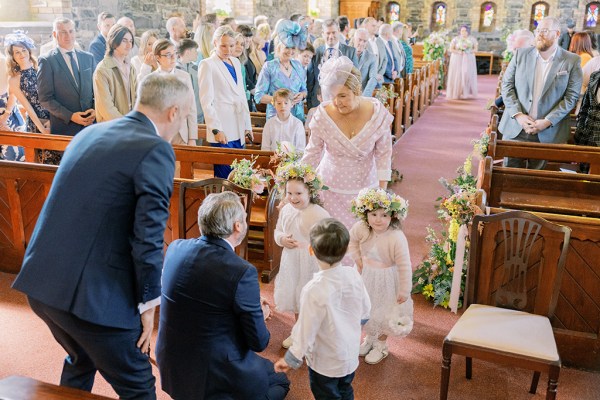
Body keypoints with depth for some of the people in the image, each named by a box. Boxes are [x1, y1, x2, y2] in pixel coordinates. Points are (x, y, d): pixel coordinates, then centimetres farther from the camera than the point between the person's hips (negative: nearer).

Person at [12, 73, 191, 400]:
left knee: (81, 360, 32)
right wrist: (147, 304, -6)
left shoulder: (89, 133, 11)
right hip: (92, 294, -8)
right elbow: (148, 236, -18)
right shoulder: (155, 150, -14)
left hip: (39, 280, 8)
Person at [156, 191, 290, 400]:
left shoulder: (175, 248, -6)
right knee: (281, 381, 20)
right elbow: (259, 342, -14)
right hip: (213, 375, -7)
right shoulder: (242, 272, -24)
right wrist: (258, 314, 8)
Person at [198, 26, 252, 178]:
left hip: (238, 130, 6)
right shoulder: (207, 64, -3)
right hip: (222, 131, -6)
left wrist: (248, 125, 15)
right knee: (225, 175, -7)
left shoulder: (236, 62, 16)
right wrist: (216, 129, -14)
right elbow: (206, 101, -8)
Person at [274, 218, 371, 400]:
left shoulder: (314, 290, -33)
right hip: (351, 356, 5)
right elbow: (365, 311, -1)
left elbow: (306, 332, -24)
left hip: (325, 363, -5)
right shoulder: (353, 275, -17)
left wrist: (291, 360, -7)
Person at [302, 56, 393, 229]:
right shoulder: (322, 116, -17)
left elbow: (383, 154, -5)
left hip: (365, 187, 1)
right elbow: (312, 155, -4)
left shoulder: (377, 113, -16)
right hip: (330, 187, 0)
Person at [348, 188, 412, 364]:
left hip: (386, 280, -4)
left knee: (383, 313, 14)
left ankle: (381, 345, 41)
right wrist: (357, 258, -3)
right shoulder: (361, 228, -21)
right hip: (366, 276, 4)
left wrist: (404, 291, -18)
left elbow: (404, 266, -25)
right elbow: (352, 240, 4)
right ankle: (370, 338, 50)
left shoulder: (397, 238, -33)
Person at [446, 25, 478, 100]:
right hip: (457, 59, -1)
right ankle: (456, 93, -1)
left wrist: (468, 51, -13)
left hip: (468, 60, 1)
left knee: (467, 74, -9)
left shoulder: (472, 39, 5)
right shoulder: (456, 39, 1)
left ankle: (467, 93, -4)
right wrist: (458, 52, -15)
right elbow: (451, 49, -1)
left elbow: (475, 49, 5)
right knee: (457, 75, -4)